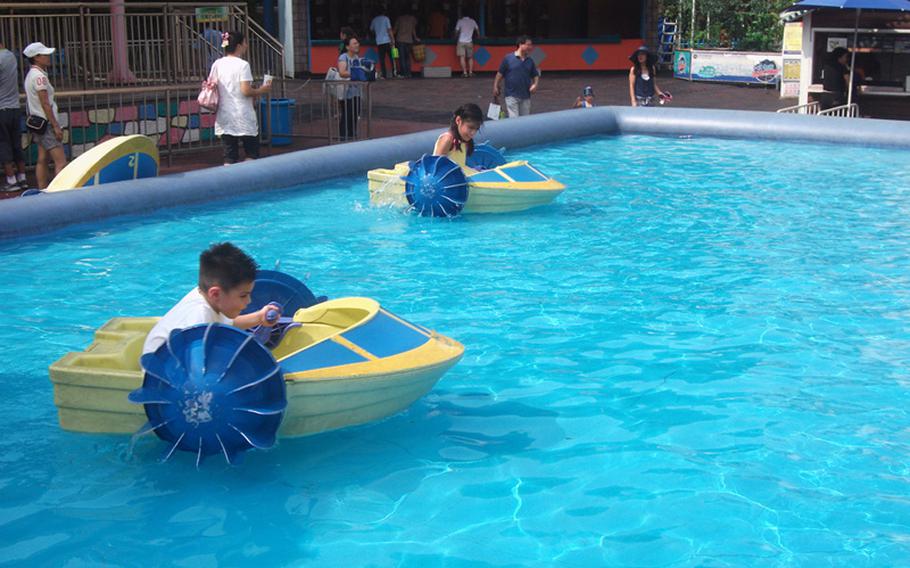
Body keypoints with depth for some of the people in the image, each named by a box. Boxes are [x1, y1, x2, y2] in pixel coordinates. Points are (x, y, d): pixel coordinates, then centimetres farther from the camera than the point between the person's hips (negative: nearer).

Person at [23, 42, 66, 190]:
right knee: (61, 161, -11)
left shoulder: (31, 75, 14)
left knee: (42, 160, 10)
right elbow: (45, 104, -18)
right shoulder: (39, 76, -16)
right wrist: (56, 126, -16)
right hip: (46, 122, -10)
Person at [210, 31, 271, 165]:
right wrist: (261, 90, -1)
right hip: (244, 118, -5)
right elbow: (246, 91, -16)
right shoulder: (243, 65, -11)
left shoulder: (217, 64, 6)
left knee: (230, 158, 6)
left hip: (224, 118, 5)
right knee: (252, 154, 8)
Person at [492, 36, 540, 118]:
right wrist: (495, 87, -2)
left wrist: (535, 84, -4)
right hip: (512, 95, -5)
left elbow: (535, 75, 15)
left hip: (526, 96, 5)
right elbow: (500, 74, -1)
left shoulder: (530, 61, 7)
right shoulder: (508, 58, -6)